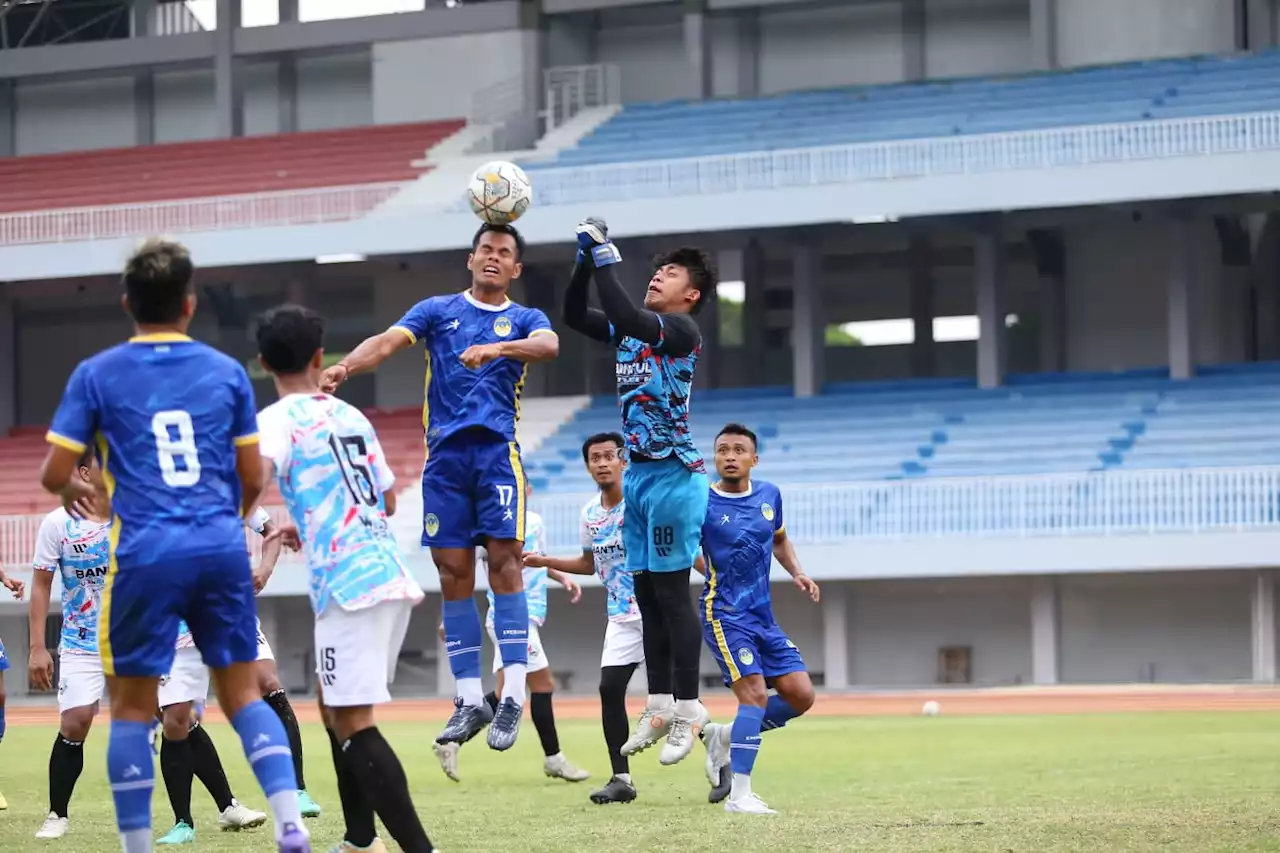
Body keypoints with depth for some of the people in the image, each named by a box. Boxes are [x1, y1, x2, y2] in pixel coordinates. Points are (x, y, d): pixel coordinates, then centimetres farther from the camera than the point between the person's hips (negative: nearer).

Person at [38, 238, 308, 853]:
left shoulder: (96, 375, 1)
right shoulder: (227, 372, 8)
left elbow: (54, 474, 1)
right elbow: (253, 477, 12)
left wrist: (72, 490, 25)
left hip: (145, 554, -2)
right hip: (222, 549, 2)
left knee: (131, 708, 8)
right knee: (242, 693, 13)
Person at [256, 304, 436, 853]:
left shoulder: (278, 419, -4)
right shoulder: (352, 416, 17)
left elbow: (254, 475, -25)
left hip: (349, 584, -8)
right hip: (391, 578, 8)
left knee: (353, 723, -8)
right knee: (335, 706, 22)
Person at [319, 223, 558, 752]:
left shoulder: (525, 319, 12)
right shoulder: (438, 310, 14)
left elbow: (549, 345, -12)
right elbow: (389, 341, -2)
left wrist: (496, 349, -32)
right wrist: (346, 367, -23)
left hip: (497, 449, -2)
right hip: (445, 451, 2)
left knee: (504, 561, -12)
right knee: (454, 574, 1)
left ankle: (513, 696, -11)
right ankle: (469, 700, 7)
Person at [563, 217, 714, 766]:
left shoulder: (682, 330, -12)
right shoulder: (632, 330, 14)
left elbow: (626, 317, -28)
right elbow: (574, 316, 18)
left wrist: (606, 257, -22)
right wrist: (585, 261, 5)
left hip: (673, 474, -9)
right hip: (638, 474, 9)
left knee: (671, 595, -6)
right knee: (646, 595, 10)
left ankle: (687, 711, -2)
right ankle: (659, 707, 16)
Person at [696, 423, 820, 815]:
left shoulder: (769, 495, 7)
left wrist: (797, 573, 9)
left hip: (763, 616, 6)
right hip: (725, 614, -6)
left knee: (800, 695, -1)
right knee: (755, 694, -19)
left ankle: (723, 737, 18)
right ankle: (739, 795, -14)